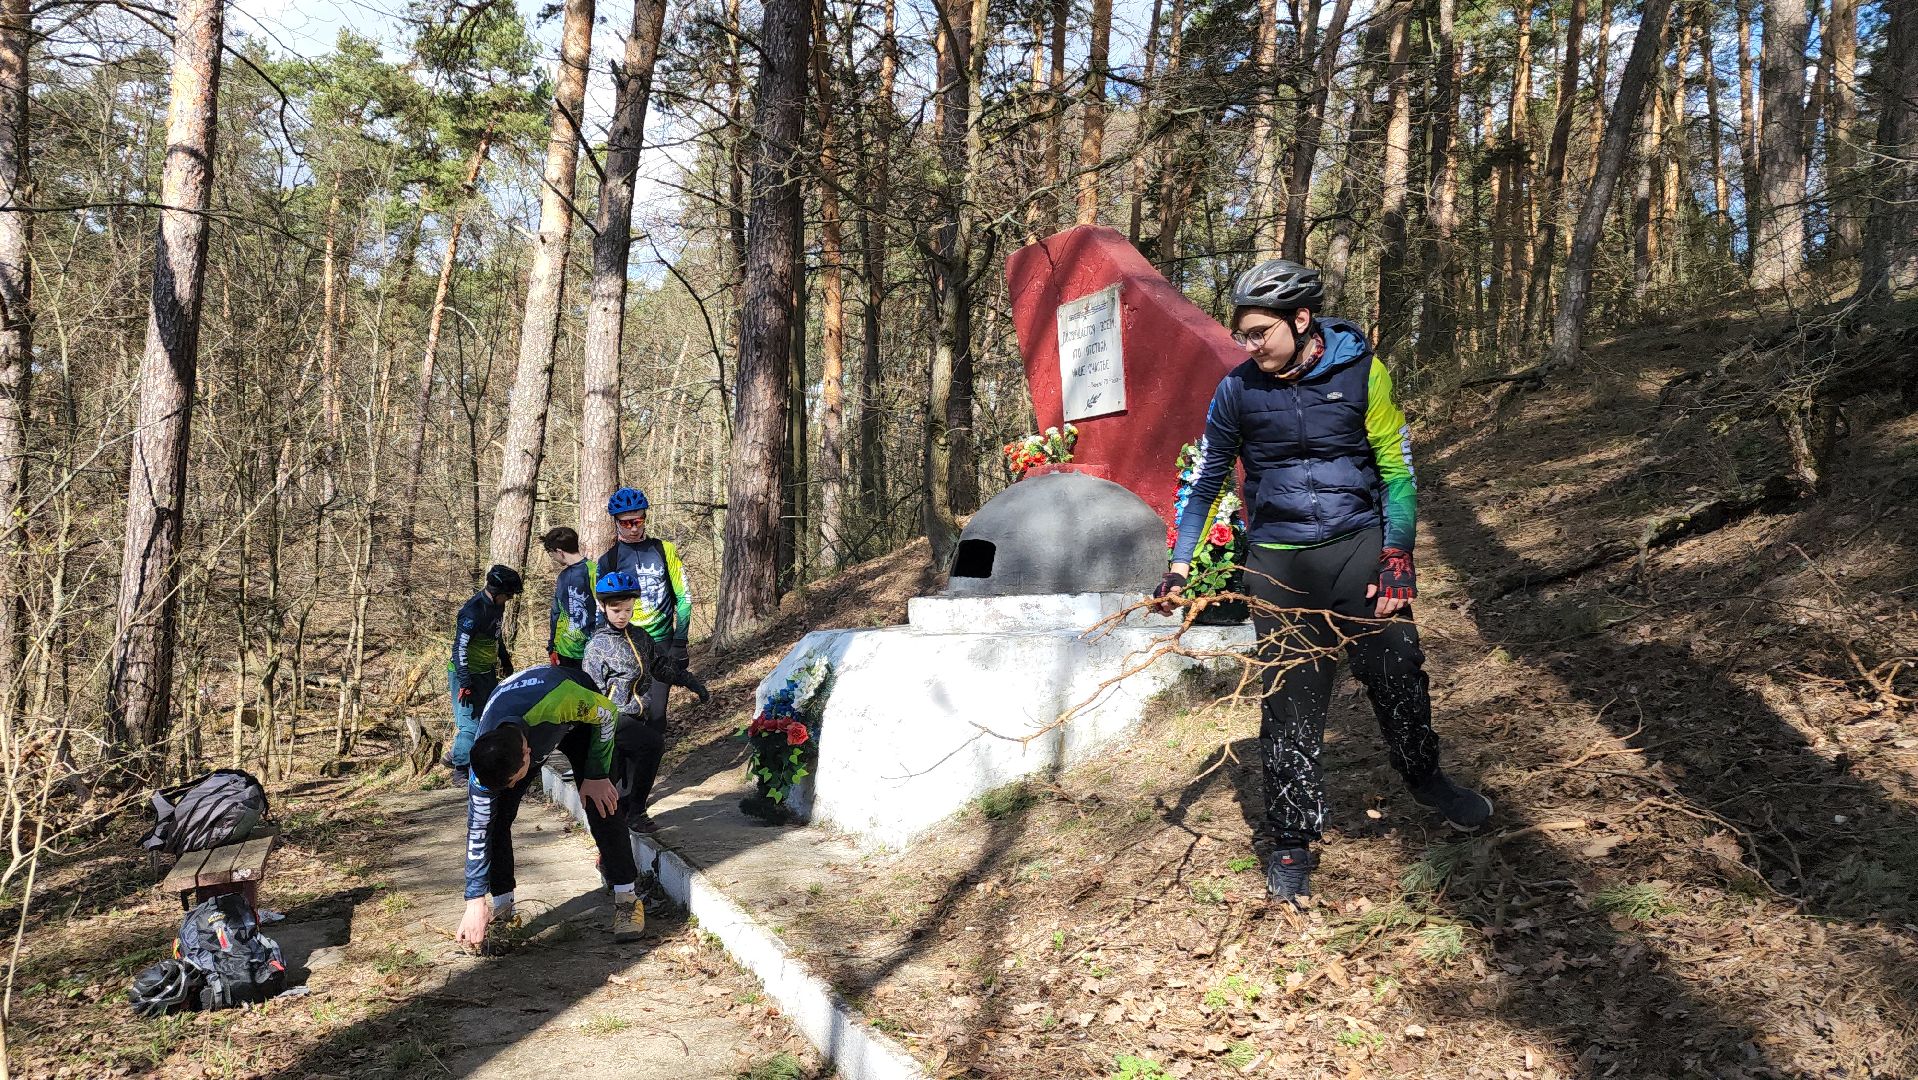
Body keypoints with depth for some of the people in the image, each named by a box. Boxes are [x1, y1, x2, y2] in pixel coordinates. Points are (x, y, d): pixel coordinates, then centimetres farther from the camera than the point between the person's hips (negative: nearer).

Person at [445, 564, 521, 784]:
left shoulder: (496, 605, 3)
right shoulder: (473, 611, -24)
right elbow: (460, 648, -25)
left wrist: (505, 661, 27)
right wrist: (465, 683, -26)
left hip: (487, 672, 9)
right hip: (468, 675, -9)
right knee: (471, 723, -7)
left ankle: (455, 755, 26)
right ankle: (460, 769, 8)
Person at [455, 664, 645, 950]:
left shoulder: (559, 701, -48)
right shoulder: (487, 756, -35)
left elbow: (606, 712, -25)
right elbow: (478, 828, -25)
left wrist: (597, 775, -23)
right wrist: (475, 902, -23)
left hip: (579, 715, -2)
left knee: (601, 803, -16)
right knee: (493, 815, -10)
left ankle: (627, 897, -5)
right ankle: (501, 906, 6)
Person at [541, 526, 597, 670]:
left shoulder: (592, 570, -10)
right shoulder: (562, 576, 15)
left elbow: (601, 611, -12)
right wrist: (551, 647, 17)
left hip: (589, 653, -7)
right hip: (563, 651, 7)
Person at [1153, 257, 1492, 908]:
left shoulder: (1361, 371, -5)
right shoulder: (1236, 391, -2)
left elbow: (1397, 468, -1)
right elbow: (1206, 479, 6)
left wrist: (1396, 555, -9)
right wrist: (1179, 567, -1)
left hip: (1360, 544, 0)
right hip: (1279, 562, 0)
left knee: (1397, 673, 1)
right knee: (1289, 699, 0)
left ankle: (1424, 778, 31)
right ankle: (1292, 842, 11)